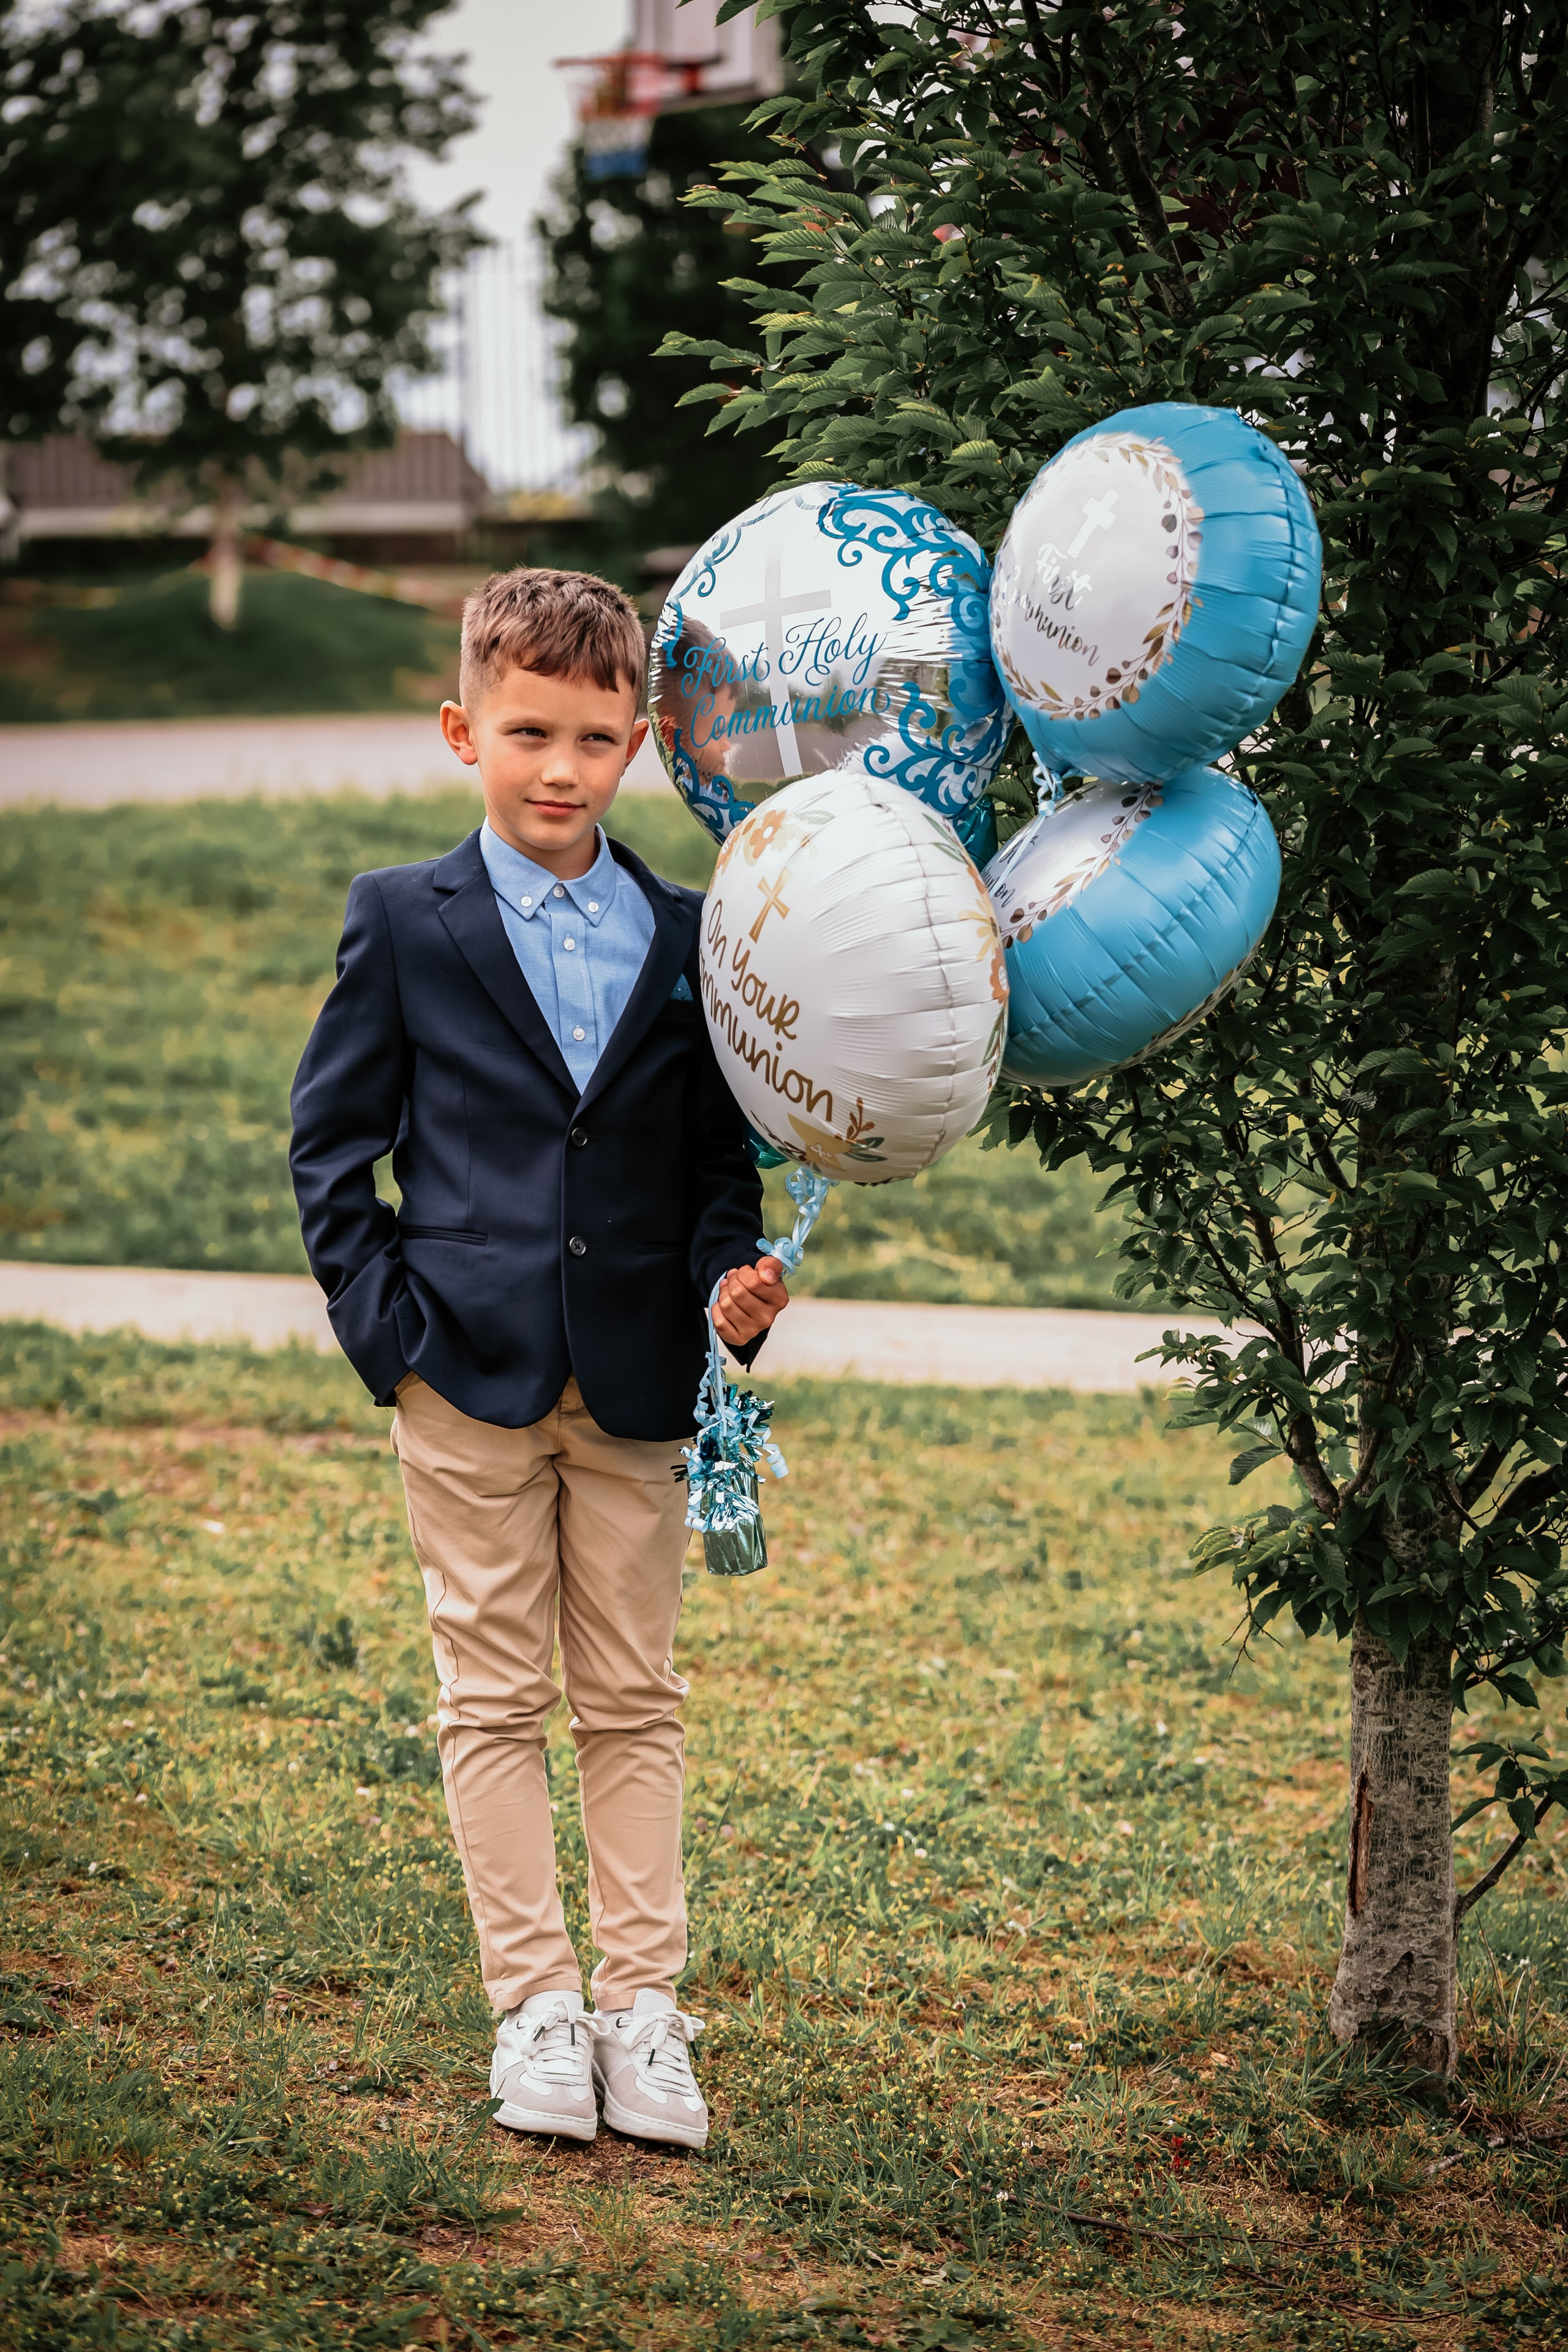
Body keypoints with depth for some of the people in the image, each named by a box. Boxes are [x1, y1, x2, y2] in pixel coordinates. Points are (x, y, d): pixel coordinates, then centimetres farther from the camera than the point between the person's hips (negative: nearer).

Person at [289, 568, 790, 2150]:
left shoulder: (689, 938, 6)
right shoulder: (403, 924, 1)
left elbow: (719, 1155, 11)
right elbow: (329, 1144, 4)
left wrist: (731, 1280, -8)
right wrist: (386, 1324, -5)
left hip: (637, 1383, 2)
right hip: (472, 1375, -2)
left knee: (634, 1704, 6)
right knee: (496, 1699, 3)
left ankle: (642, 2005, 11)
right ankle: (534, 2006, 8)